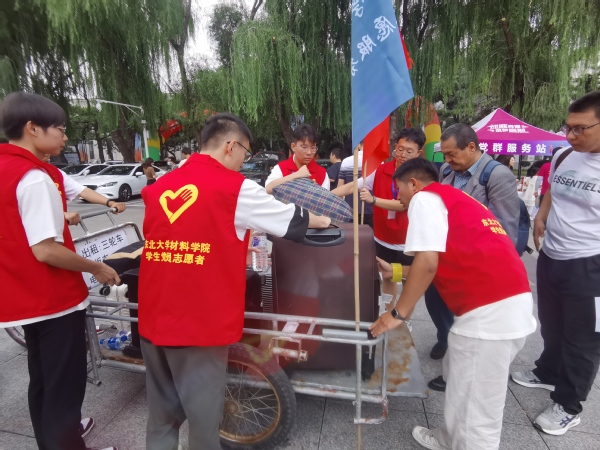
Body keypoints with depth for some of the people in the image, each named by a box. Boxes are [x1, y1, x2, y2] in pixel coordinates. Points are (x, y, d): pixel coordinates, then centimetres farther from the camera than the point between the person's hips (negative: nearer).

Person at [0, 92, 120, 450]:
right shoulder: (34, 178, -22)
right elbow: (45, 250, -26)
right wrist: (97, 268, -14)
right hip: (54, 299, -9)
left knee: (43, 378, 25)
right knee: (65, 384, 8)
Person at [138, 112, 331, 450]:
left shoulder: (161, 187, 7)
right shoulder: (235, 188, -10)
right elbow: (292, 219, 2)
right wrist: (320, 221, 22)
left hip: (154, 318, 7)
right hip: (199, 321, -6)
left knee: (162, 412, 23)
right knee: (204, 411, 14)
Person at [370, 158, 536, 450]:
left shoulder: (424, 198, -4)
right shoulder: (452, 198, 24)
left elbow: (428, 262, -16)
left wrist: (397, 314, -7)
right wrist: (396, 272, 32)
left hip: (490, 310, -10)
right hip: (511, 300, 10)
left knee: (475, 406, 3)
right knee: (461, 380, 24)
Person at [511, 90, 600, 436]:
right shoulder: (562, 156, 3)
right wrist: (542, 216, 4)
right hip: (551, 257, 6)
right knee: (551, 324, 24)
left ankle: (569, 406, 28)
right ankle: (547, 372, 47)